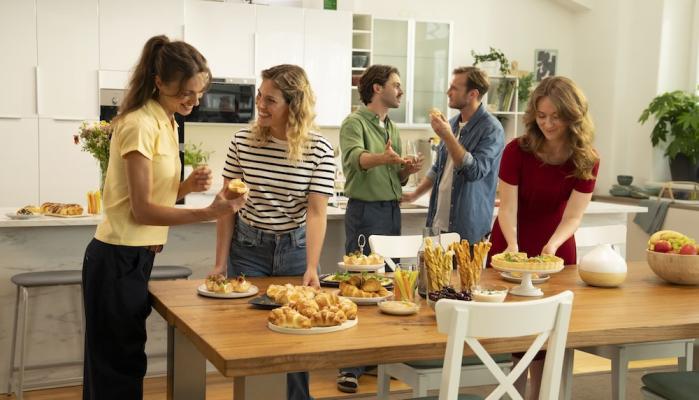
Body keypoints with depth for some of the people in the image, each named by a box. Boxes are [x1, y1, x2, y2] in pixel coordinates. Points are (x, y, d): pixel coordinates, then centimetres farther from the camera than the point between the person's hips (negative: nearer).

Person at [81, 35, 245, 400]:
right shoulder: (141, 125, -18)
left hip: (136, 256, 9)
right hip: (119, 259, -9)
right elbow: (142, 209, -19)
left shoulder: (165, 122, 10)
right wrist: (209, 213, -25)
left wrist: (187, 186, -7)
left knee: (123, 363, 17)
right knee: (117, 369, 1)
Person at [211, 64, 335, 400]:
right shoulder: (242, 142, -7)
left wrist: (311, 268, -26)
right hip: (248, 247, 1)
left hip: (295, 248, -1)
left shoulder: (319, 150, -12)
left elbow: (316, 212, -15)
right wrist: (220, 263, -4)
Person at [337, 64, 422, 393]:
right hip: (365, 210, -7)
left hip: (391, 211, 8)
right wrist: (384, 157, -46)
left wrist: (407, 169, -4)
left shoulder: (392, 128, 16)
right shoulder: (354, 123, -7)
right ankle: (350, 367, 2)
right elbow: (356, 158, -27)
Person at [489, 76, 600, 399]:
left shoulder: (586, 160, -13)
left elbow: (573, 216, -18)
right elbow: (508, 207, -20)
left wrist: (552, 246, -36)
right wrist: (512, 245, -37)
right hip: (512, 248, -2)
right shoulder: (517, 151, -17)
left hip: (556, 251, 2)